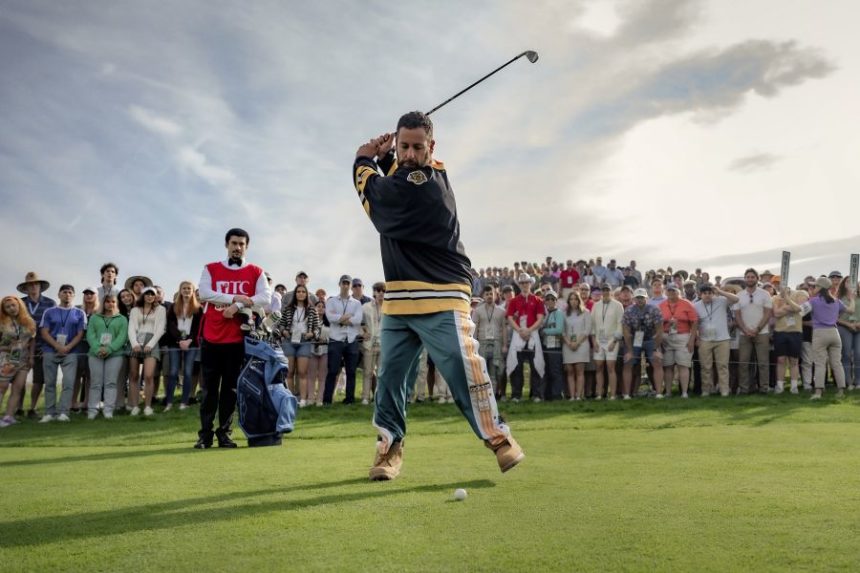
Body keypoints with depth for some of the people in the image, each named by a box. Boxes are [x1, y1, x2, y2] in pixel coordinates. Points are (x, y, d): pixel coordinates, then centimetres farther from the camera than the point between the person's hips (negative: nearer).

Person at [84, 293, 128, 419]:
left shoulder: (122, 319, 12)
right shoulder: (94, 318, 17)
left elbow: (122, 337, -1)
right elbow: (90, 335, 4)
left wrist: (109, 349, -15)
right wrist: (98, 349, -14)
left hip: (115, 354, -1)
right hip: (96, 354, 1)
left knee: (111, 383, -5)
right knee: (95, 383, 1)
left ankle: (108, 410, -5)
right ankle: (92, 410, 4)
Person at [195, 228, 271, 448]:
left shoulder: (256, 272, 6)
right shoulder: (211, 269, 8)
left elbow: (265, 297, -8)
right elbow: (204, 293, -8)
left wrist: (238, 306, -17)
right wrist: (235, 298, -13)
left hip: (238, 339, 0)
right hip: (211, 338, 0)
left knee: (231, 388, 6)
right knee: (209, 388, 4)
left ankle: (224, 433, 14)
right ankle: (205, 434, 10)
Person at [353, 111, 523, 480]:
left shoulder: (425, 182, -16)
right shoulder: (407, 173, 12)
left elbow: (373, 195, -8)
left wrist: (364, 160, 12)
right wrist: (383, 157, 6)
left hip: (440, 298, -8)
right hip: (399, 300, 8)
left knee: (465, 370, -12)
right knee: (390, 375, 7)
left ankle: (496, 436, 2)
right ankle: (390, 445, 17)